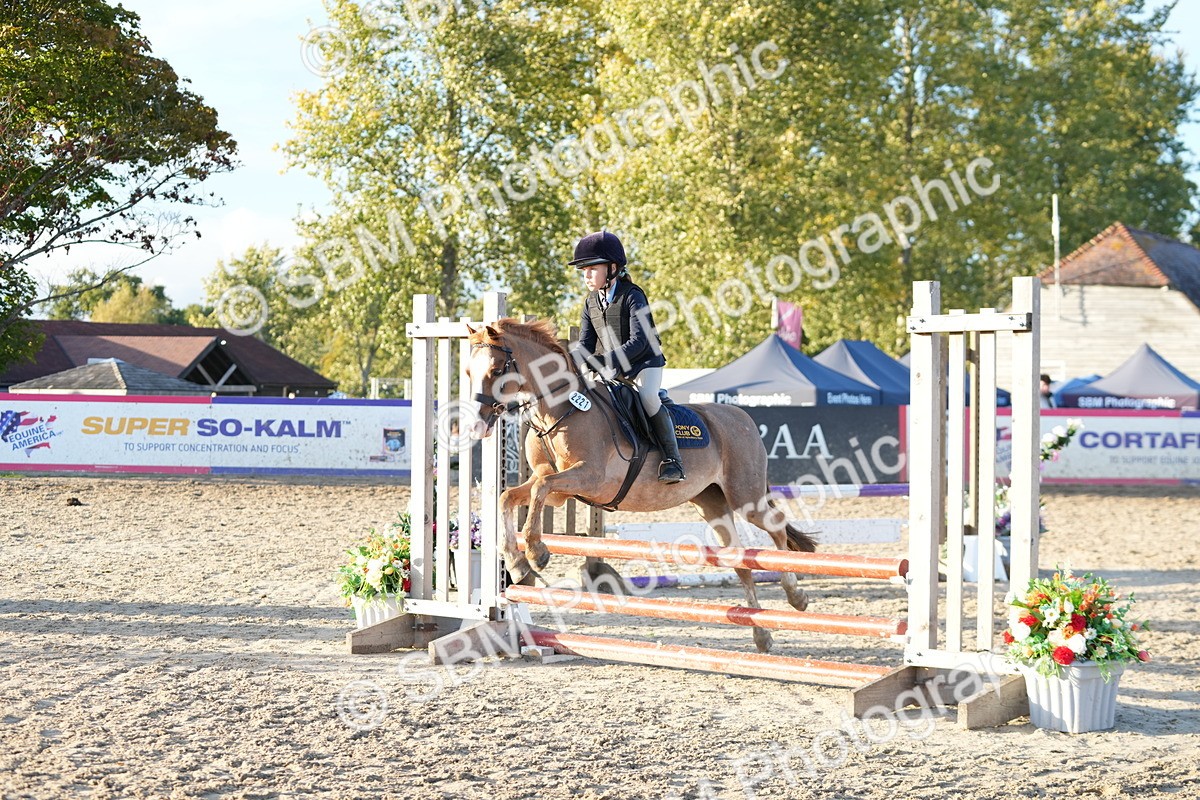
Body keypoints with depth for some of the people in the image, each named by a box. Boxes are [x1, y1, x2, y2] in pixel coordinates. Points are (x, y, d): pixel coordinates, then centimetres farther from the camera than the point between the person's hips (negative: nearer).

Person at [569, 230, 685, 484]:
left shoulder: (632, 296, -16)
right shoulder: (591, 302, 6)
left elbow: (638, 342, -26)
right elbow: (586, 344, 4)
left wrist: (603, 361, -36)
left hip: (644, 363, -7)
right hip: (611, 370, 7)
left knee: (647, 396, -32)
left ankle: (672, 458, -25)